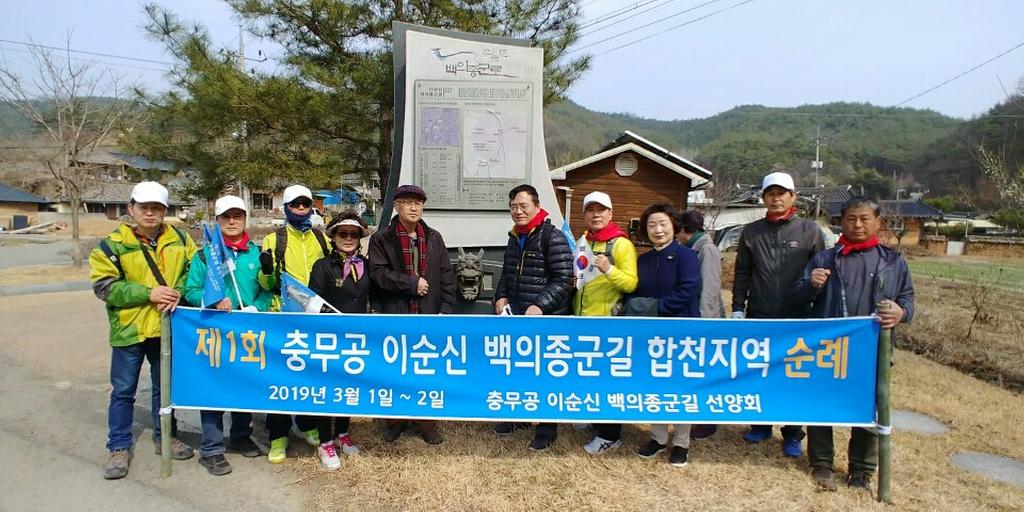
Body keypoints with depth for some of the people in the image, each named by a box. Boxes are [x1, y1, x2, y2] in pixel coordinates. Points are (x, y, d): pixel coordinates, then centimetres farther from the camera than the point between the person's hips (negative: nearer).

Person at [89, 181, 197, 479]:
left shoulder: (179, 239, 2)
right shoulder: (113, 245, -7)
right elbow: (105, 286, -11)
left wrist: (179, 291, -15)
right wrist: (149, 293, -20)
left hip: (167, 326, 3)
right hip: (129, 329, -2)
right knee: (123, 391, 8)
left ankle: (166, 436, 32)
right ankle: (119, 447, 21)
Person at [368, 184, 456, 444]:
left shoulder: (433, 238, 9)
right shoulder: (382, 238, 0)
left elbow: (447, 275, 6)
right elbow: (378, 272, -12)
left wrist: (446, 310, -2)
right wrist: (412, 283, -14)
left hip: (428, 315, 2)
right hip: (394, 316, -2)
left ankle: (425, 420, 21)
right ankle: (395, 418, 25)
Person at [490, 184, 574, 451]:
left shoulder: (552, 237, -11)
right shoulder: (514, 239, 14)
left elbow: (564, 280, -15)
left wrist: (539, 306, -23)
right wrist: (500, 297, 5)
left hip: (546, 321, -7)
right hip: (516, 318, 7)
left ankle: (547, 428, 18)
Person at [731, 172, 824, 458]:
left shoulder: (809, 230, 1)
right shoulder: (751, 232, 5)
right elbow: (742, 274, 7)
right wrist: (737, 309, 2)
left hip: (798, 319, -2)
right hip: (758, 318, 2)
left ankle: (793, 435, 20)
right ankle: (761, 425, 28)